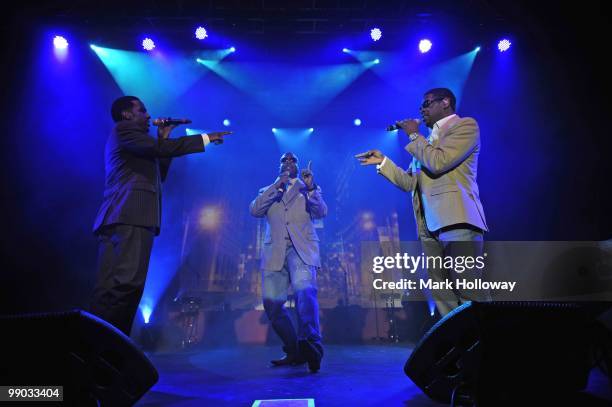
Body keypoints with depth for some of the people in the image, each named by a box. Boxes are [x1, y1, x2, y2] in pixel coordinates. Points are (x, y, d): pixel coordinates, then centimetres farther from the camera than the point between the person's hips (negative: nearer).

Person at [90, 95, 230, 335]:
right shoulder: (123, 129, 5)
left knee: (128, 286, 1)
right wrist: (205, 138, -3)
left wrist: (163, 138, 27)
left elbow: (159, 175, 29)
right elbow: (160, 149, -10)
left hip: (134, 219, 9)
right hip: (127, 218, -9)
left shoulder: (132, 137, 33)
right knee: (122, 284, -18)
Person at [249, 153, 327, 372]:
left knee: (304, 291, -27)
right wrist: (276, 185, -5)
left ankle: (311, 342, -40)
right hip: (275, 252, 3)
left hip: (301, 248, -2)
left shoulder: (307, 189, 19)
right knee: (272, 304, -2)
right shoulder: (267, 191, 24)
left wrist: (311, 187, -14)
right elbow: (254, 210, 3)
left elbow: (321, 212, 1)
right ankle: (295, 351, 12)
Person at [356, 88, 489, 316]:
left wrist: (413, 136, 1)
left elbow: (438, 163, -12)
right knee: (443, 298, 4)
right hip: (430, 227, 7)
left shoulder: (465, 125, 4)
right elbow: (410, 182, 22)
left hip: (457, 221, -7)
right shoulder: (427, 140, 26)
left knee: (469, 293, -8)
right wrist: (382, 162, 15)